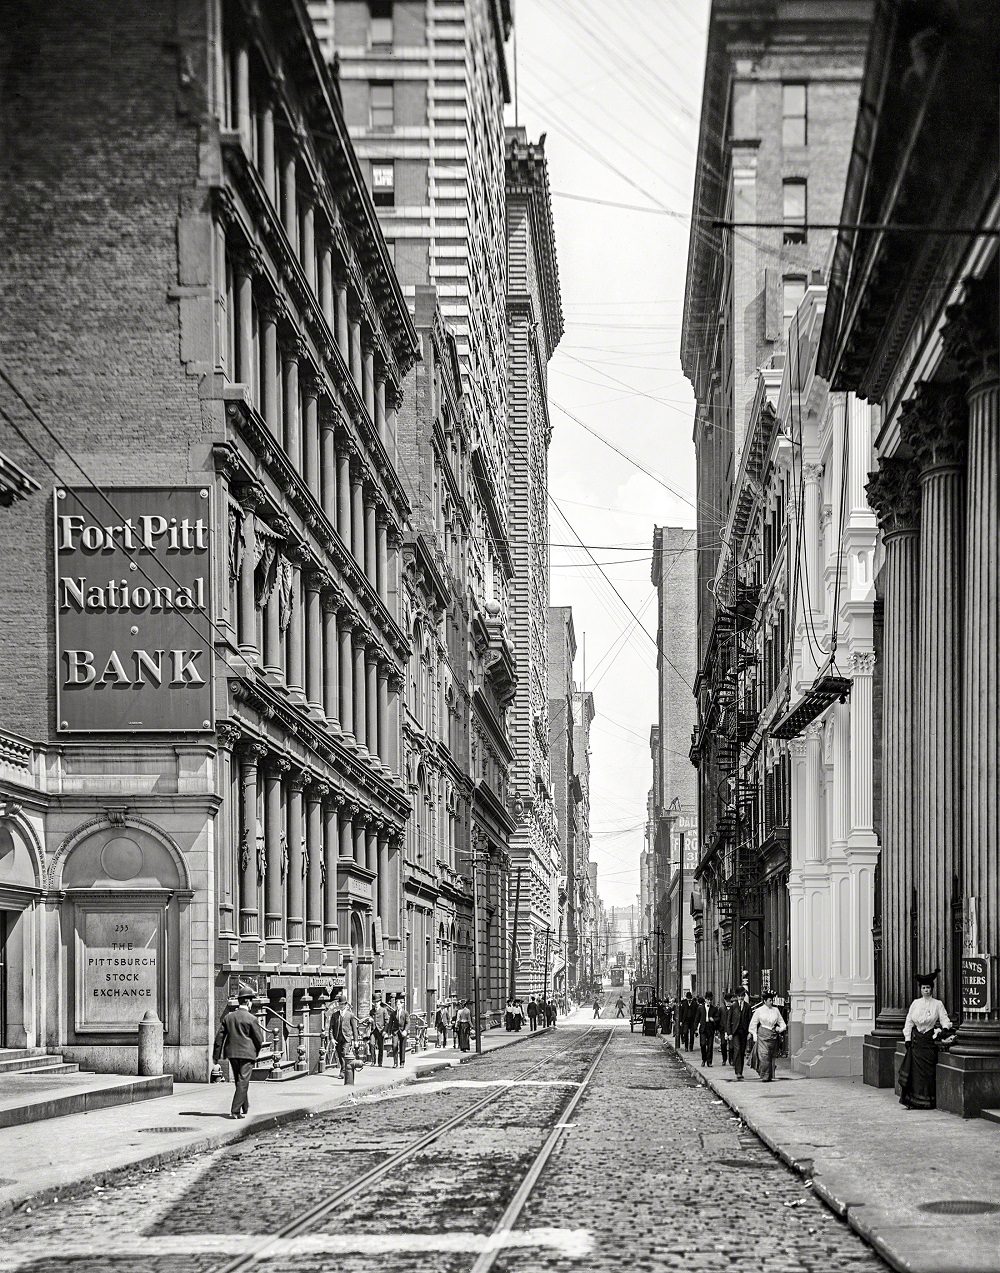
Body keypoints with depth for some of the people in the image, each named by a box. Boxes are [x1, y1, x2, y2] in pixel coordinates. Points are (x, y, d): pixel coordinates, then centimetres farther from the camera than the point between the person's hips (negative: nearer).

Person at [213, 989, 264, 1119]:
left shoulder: (228, 1017, 5)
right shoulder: (251, 1019, -10)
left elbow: (219, 1036, 4)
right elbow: (259, 1039, -6)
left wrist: (217, 1055, 8)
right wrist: (256, 1052, 12)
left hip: (232, 1054, 5)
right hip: (247, 1054, -5)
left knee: (239, 1082, 18)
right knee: (243, 1083, -4)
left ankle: (245, 1109, 30)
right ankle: (235, 1111, -12)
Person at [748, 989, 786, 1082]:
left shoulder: (775, 1010, 9)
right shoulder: (759, 1010, 1)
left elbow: (781, 1022, 16)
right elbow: (753, 1024, 5)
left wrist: (781, 1029, -5)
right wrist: (754, 1035, -1)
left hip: (773, 1035, 4)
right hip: (763, 1036, -3)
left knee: (772, 1057, 5)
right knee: (764, 1056, -12)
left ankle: (770, 1076, 11)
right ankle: (764, 1076, -10)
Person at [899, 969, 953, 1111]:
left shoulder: (937, 1004, 1)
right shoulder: (915, 1003, 8)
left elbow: (944, 1019, -5)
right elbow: (909, 1021, 9)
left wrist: (944, 1028, -27)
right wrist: (907, 1039, 3)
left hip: (929, 1039, -3)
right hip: (916, 1039, 3)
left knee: (927, 1071, -4)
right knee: (915, 1070, 0)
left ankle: (927, 1101, 1)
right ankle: (914, 1100, 4)